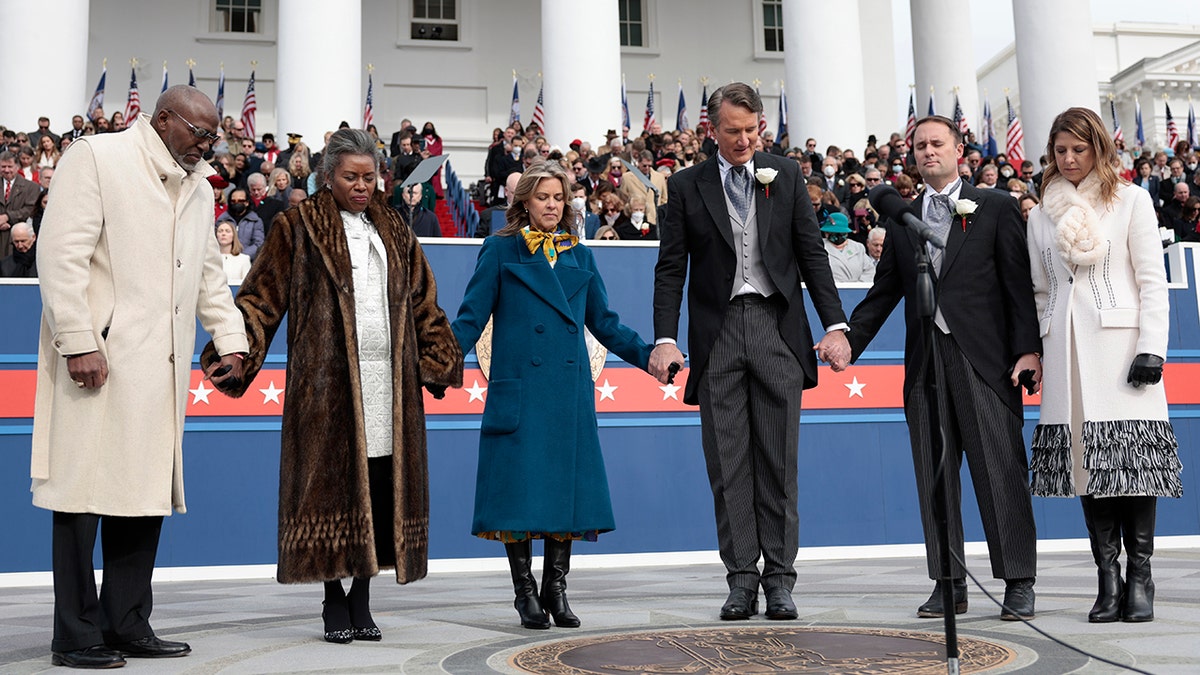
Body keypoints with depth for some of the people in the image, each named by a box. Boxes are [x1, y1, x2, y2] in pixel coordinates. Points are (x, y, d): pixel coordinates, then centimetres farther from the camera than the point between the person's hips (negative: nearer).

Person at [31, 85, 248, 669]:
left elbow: (209, 273, 27)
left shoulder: (197, 187, 20)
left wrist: (230, 339, 17)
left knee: (147, 489, 7)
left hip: (160, 366, 7)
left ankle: (127, 624, 16)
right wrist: (77, 342, -16)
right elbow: (62, 254, -10)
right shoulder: (95, 158, -2)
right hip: (96, 359, -7)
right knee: (84, 490, -4)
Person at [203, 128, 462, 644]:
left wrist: (440, 361, 10)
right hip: (327, 384, -4)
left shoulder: (393, 231, 19)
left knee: (380, 489, 2)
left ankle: (362, 599, 13)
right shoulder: (298, 228, 5)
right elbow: (260, 298, -1)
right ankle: (335, 602, 9)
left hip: (389, 384, 4)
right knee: (334, 484, -3)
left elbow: (424, 305, 19)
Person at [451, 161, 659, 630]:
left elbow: (604, 323, 17)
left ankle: (556, 590, 15)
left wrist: (650, 354, 9)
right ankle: (526, 592, 11)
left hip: (570, 392, 3)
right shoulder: (500, 251, 5)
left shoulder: (579, 256, 15)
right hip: (518, 389, -3)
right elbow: (472, 317, 0)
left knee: (567, 489, 4)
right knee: (520, 490, -2)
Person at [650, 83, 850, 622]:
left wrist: (835, 325, -3)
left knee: (778, 461, 1)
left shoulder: (786, 176, 9)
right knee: (728, 463, 2)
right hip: (717, 334, 0)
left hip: (777, 329, 0)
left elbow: (812, 253, 7)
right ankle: (741, 578, 10)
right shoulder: (687, 187, 6)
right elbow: (671, 269, 3)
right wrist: (665, 339, -9)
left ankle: (779, 578, 8)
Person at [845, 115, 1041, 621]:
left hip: (983, 360, -4)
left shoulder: (995, 207, 7)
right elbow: (883, 292, 17)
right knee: (934, 476, 4)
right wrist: (847, 342, 7)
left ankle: (1019, 583, 4)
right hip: (925, 362, 4)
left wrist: (1028, 349, -8)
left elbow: (1019, 281, 1)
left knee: (1000, 471, -4)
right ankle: (949, 584, 12)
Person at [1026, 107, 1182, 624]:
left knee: (1132, 460, -8)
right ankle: (1108, 577, 4)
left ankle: (1139, 580, 0)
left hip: (1120, 345, -3)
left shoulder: (1131, 200, 7)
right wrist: (1035, 351, 9)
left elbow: (1152, 280, 2)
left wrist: (1152, 347, -8)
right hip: (1066, 351, 3)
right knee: (1085, 461, 0)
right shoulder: (1041, 214, 15)